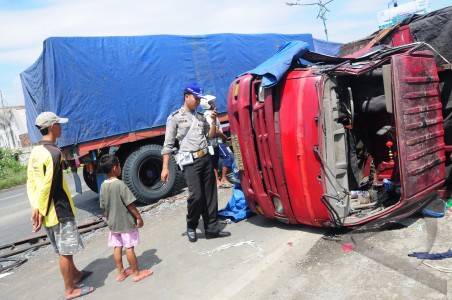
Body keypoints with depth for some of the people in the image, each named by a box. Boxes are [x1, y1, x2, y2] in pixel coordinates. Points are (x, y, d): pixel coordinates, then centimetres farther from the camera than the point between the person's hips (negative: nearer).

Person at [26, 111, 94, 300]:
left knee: (63, 248, 23)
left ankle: (75, 274, 41)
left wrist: (36, 208, 8)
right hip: (59, 210, -9)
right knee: (66, 251, 4)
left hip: (46, 210, 9)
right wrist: (41, 212, -14)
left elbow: (31, 181, 8)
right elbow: (46, 186, -22)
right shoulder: (54, 152, -20)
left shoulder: (35, 151, 7)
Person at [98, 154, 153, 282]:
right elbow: (130, 204, -19)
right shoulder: (120, 184, -21)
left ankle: (121, 272, 25)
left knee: (117, 247, 13)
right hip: (126, 222, -6)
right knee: (129, 247, 4)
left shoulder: (103, 186, 0)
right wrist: (138, 217, -10)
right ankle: (136, 272, 16)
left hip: (113, 223, 6)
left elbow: (103, 206, 8)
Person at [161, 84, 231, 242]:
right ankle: (191, 227, 13)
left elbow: (210, 136, 19)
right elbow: (168, 144, -5)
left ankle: (212, 228, 17)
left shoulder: (201, 117, 16)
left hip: (206, 158, 6)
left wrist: (213, 121, 3)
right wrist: (165, 167, -11)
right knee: (196, 195, -11)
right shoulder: (175, 117, -1)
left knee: (210, 195, 7)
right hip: (190, 162, -6)